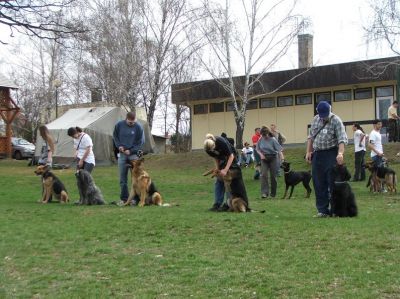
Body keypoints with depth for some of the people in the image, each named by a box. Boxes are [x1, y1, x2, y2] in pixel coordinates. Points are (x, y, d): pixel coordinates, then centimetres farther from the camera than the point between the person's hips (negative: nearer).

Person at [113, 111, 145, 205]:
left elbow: (141, 142, -2)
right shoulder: (119, 125, 0)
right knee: (122, 178, 5)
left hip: (134, 154, -3)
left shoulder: (138, 127, -7)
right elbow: (115, 137, 14)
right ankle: (124, 198, 12)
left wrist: (131, 151, -11)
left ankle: (136, 198, -1)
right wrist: (119, 146, -4)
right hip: (122, 154, 3)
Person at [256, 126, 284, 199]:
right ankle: (264, 192, -13)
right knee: (264, 174, -11)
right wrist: (261, 154, -11)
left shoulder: (273, 140, -14)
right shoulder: (261, 139, -3)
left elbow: (279, 150, -17)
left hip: (273, 158, -2)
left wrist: (282, 159, -28)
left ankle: (273, 193, 17)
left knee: (273, 176, 3)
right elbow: (257, 149, 9)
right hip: (264, 158, 3)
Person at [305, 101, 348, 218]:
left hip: (331, 154, -6)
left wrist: (340, 153, -31)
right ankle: (323, 210, 11)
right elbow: (311, 137, 20)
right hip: (317, 154, 6)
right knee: (319, 184, 5)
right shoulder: (315, 120, 12)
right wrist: (308, 151, 10)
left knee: (333, 183, -5)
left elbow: (342, 139, -17)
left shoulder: (336, 121, -7)